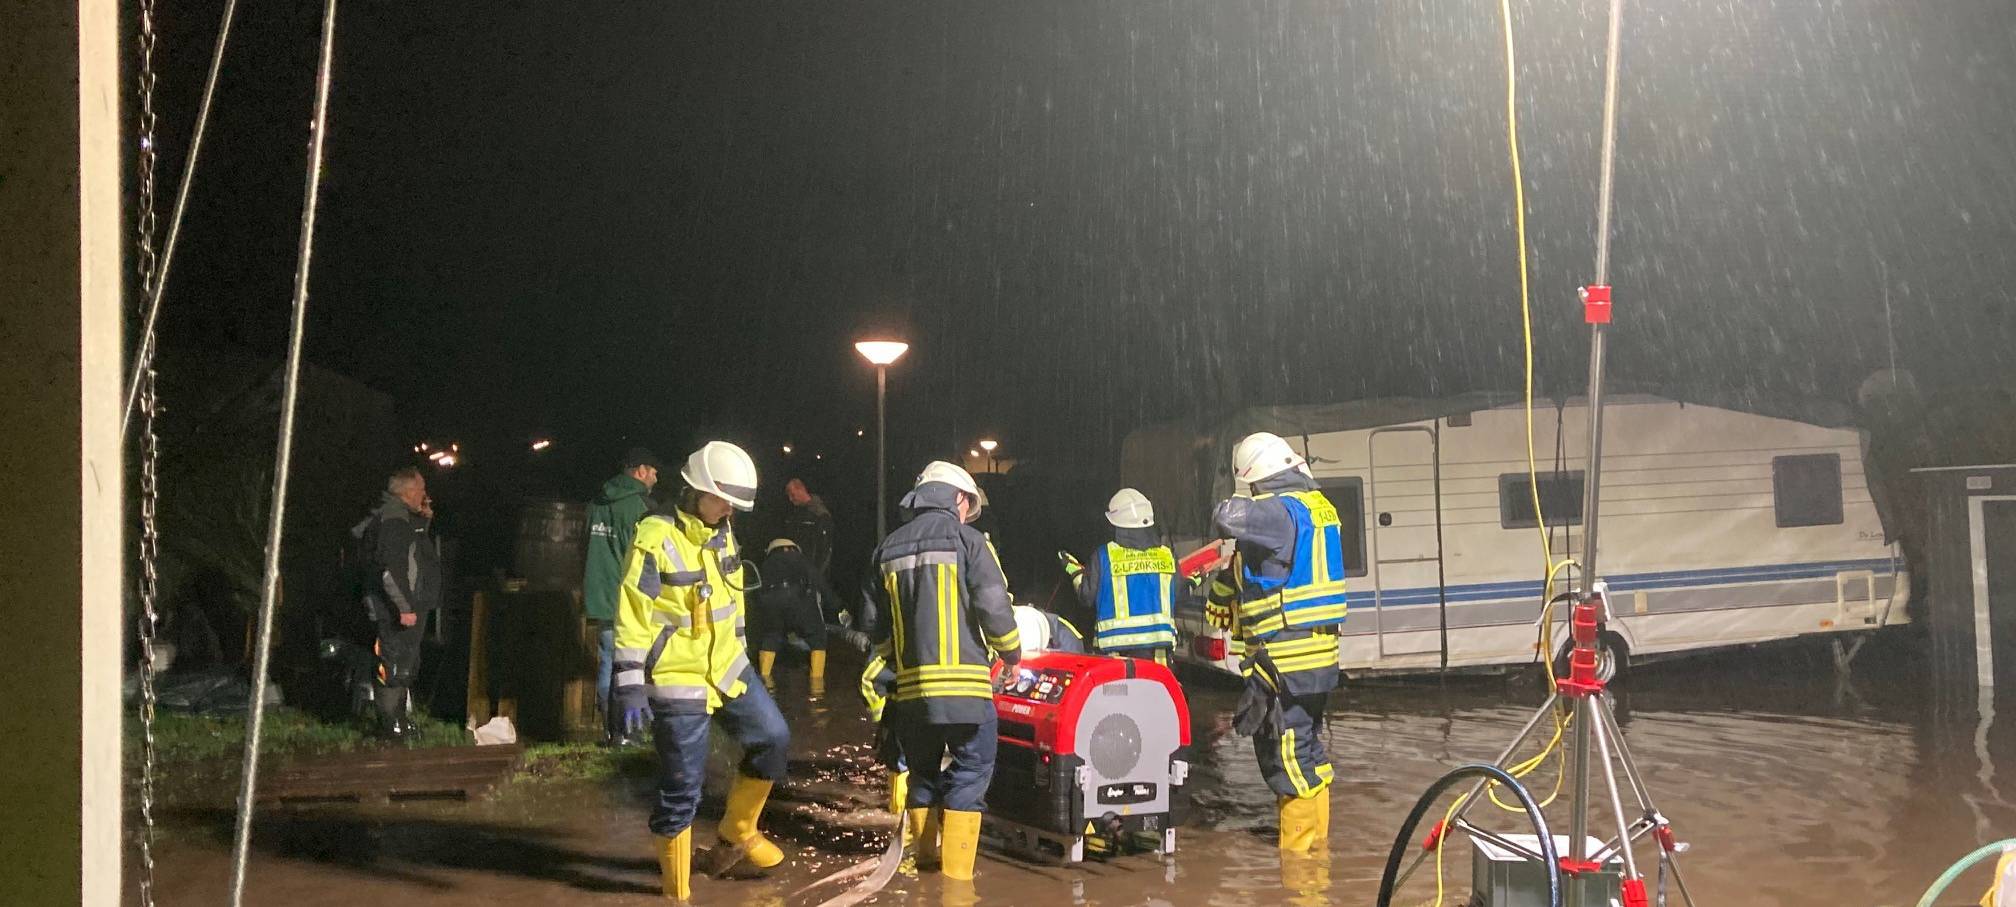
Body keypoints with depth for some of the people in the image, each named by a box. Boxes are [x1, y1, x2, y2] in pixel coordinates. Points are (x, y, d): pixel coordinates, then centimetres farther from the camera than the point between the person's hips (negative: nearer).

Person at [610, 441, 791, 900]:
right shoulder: (655, 540, -19)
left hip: (726, 668, 8)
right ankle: (677, 889, 14)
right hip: (677, 681, -7)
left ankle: (738, 828, 29)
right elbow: (631, 621, -19)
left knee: (773, 738, 9)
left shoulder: (722, 533, 5)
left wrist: (740, 655, 22)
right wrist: (630, 688, -21)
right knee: (682, 787, -1)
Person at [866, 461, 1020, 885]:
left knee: (922, 771, 17)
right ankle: (955, 876, -5)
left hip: (910, 685, 5)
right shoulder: (965, 538, -2)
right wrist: (1011, 651, 8)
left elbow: (879, 626, 16)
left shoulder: (889, 548, 14)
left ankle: (924, 860, 23)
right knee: (969, 772, -1)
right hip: (962, 680, -5)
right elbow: (993, 605, -8)